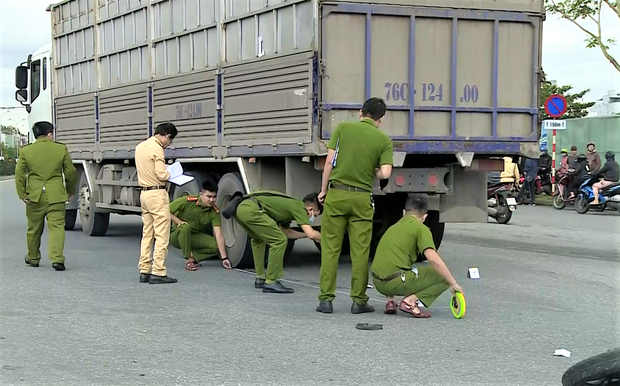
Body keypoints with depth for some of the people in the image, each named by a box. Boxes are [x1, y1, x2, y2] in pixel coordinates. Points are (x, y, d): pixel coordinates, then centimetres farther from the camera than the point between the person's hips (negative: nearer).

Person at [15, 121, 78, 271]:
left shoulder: (25, 151, 2)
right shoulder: (61, 149, 0)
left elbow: (19, 174, -1)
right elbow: (71, 172, 3)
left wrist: (22, 194, 3)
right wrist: (70, 191, 16)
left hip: (34, 196, 2)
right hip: (56, 196, -2)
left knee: (34, 229, 15)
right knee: (57, 227, -3)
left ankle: (33, 258, 31)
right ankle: (57, 258, -18)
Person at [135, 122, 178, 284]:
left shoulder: (140, 146, 13)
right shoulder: (157, 148, -14)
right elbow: (162, 175, -19)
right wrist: (169, 174, 1)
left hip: (144, 193, 9)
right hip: (157, 194, -9)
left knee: (147, 234, 13)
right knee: (161, 236, -5)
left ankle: (144, 271, 14)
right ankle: (158, 273, -7)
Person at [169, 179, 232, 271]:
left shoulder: (214, 211, -12)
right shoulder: (187, 201, -22)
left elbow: (219, 235, -15)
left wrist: (224, 258, -21)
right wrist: (179, 222, -26)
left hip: (194, 237, 4)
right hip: (177, 235, -3)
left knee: (216, 246, -20)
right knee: (185, 227, -38)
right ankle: (188, 260, -25)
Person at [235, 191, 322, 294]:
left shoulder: (289, 205, 28)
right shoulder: (299, 207, 2)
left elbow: (287, 232, 42)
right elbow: (311, 234, -7)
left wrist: (305, 234, 43)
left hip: (240, 208, 10)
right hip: (251, 209, -10)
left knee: (258, 239, 33)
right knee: (280, 241, -5)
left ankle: (260, 278, 35)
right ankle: (270, 282, -1)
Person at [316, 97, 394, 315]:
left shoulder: (342, 128, 1)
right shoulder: (384, 140, 1)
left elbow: (329, 162, -2)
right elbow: (385, 173, -9)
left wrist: (323, 190, 8)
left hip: (336, 193, 0)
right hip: (362, 198, 0)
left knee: (330, 249, 4)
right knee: (360, 251, 5)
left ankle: (326, 299, 3)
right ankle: (358, 301, 7)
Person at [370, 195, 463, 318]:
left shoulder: (393, 228, 23)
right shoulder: (420, 228, 0)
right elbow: (433, 259, -13)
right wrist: (453, 284, -6)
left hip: (378, 282, 7)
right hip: (397, 282, -7)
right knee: (443, 276, 5)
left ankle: (390, 301, 15)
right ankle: (410, 301, -10)